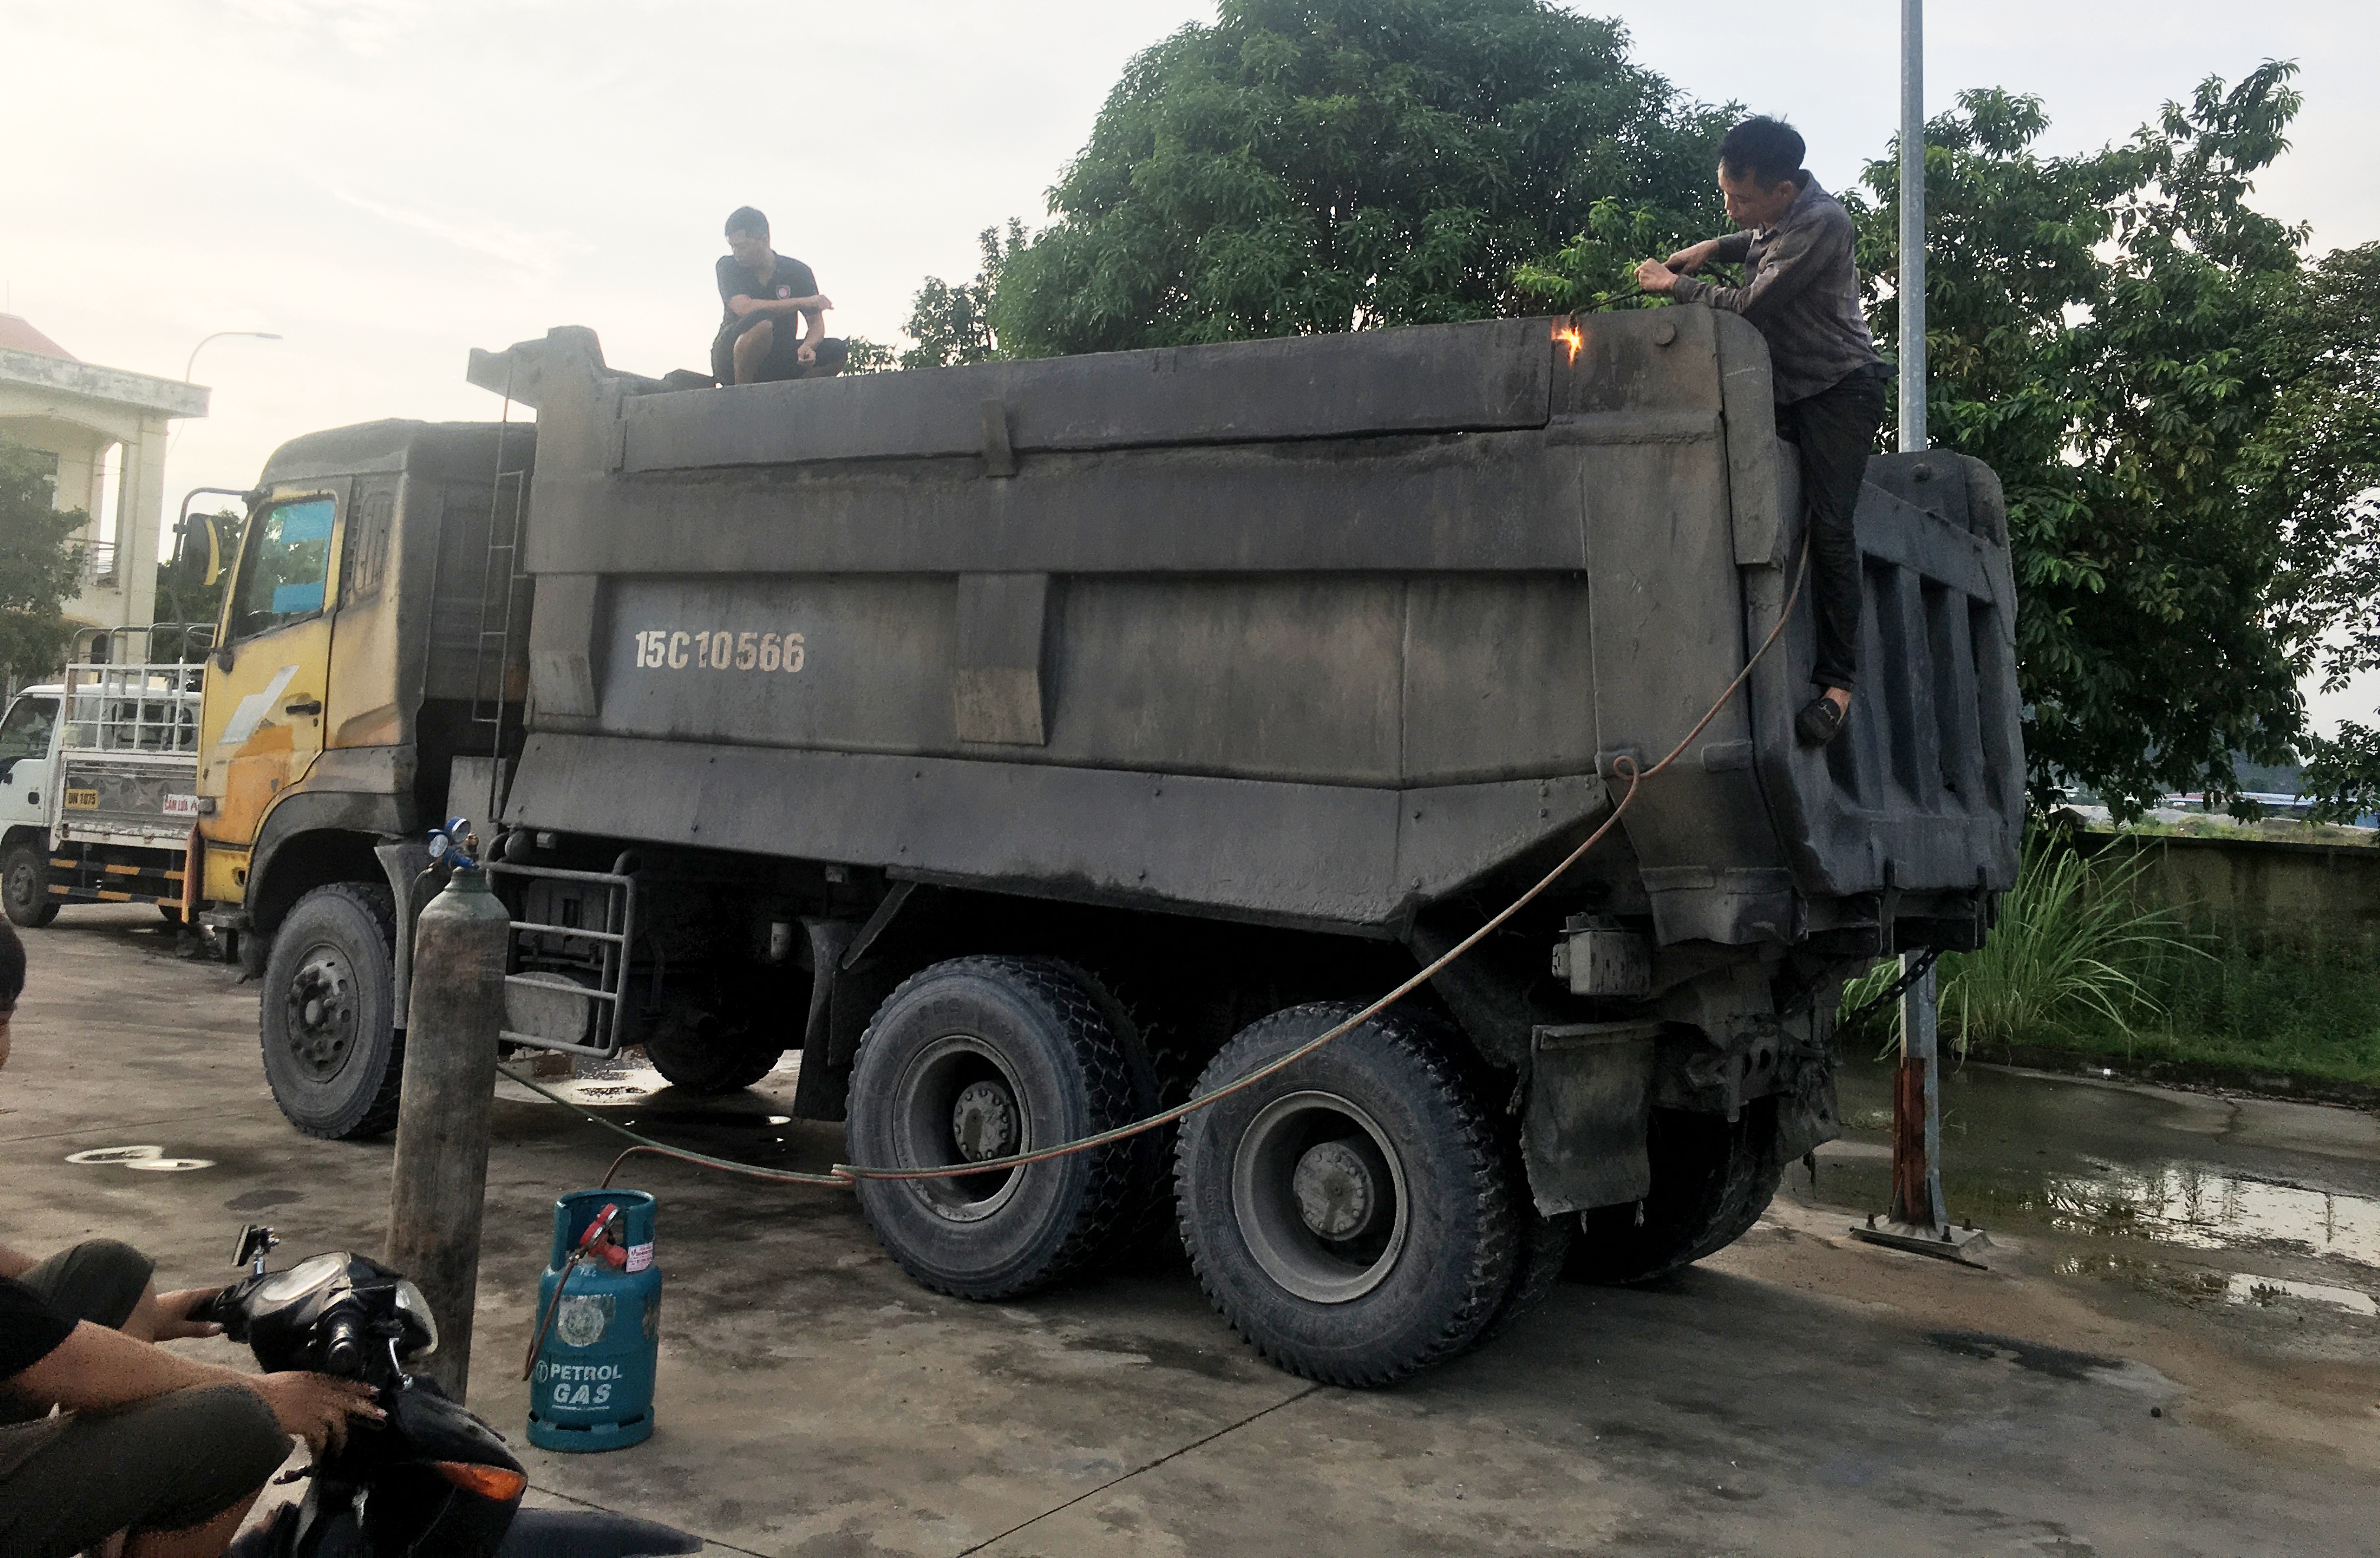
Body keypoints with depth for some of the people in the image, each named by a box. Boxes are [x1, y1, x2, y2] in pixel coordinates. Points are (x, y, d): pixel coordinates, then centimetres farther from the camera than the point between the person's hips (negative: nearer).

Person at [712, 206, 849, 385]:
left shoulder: (798, 272, 0)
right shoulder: (728, 266, -5)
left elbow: (816, 323, -3)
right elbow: (744, 308, -23)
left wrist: (808, 347, -28)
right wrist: (804, 302, -25)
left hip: (778, 360, 3)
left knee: (837, 352, -18)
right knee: (762, 322, -36)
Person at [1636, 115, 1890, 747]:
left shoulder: (1822, 222, -25)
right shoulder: (1774, 213, 3)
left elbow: (1748, 305, -24)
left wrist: (1675, 283, -10)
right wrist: (1715, 247, 10)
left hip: (1839, 389, -10)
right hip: (1786, 384, 10)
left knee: (1829, 527, -16)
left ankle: (1837, 680, -13)